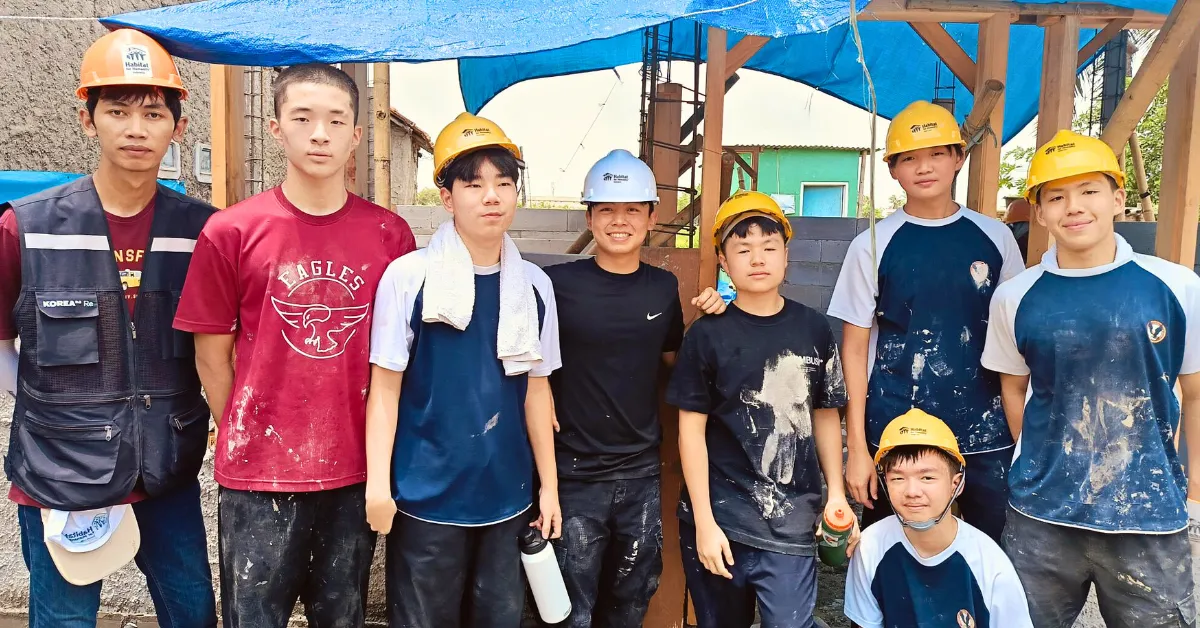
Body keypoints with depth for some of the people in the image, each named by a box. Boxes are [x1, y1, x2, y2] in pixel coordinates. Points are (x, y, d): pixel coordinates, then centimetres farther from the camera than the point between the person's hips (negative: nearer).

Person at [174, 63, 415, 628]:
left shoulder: (391, 234, -1)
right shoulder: (230, 232, -6)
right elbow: (212, 355, 2)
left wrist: (377, 441, 6)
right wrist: (246, 442, 6)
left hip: (355, 473, 2)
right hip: (258, 478, -1)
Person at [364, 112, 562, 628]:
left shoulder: (534, 285, 2)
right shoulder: (408, 276, -9)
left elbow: (536, 390, 6)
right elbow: (385, 387, -6)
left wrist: (548, 486, 8)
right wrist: (378, 482, -11)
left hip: (508, 496, 4)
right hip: (426, 495, -3)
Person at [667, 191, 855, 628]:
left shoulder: (814, 330, 2)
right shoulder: (708, 335, -5)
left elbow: (825, 416, 10)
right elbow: (692, 431, -5)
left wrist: (836, 493, 3)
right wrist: (704, 522, -8)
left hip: (792, 523, 1)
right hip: (718, 518, 0)